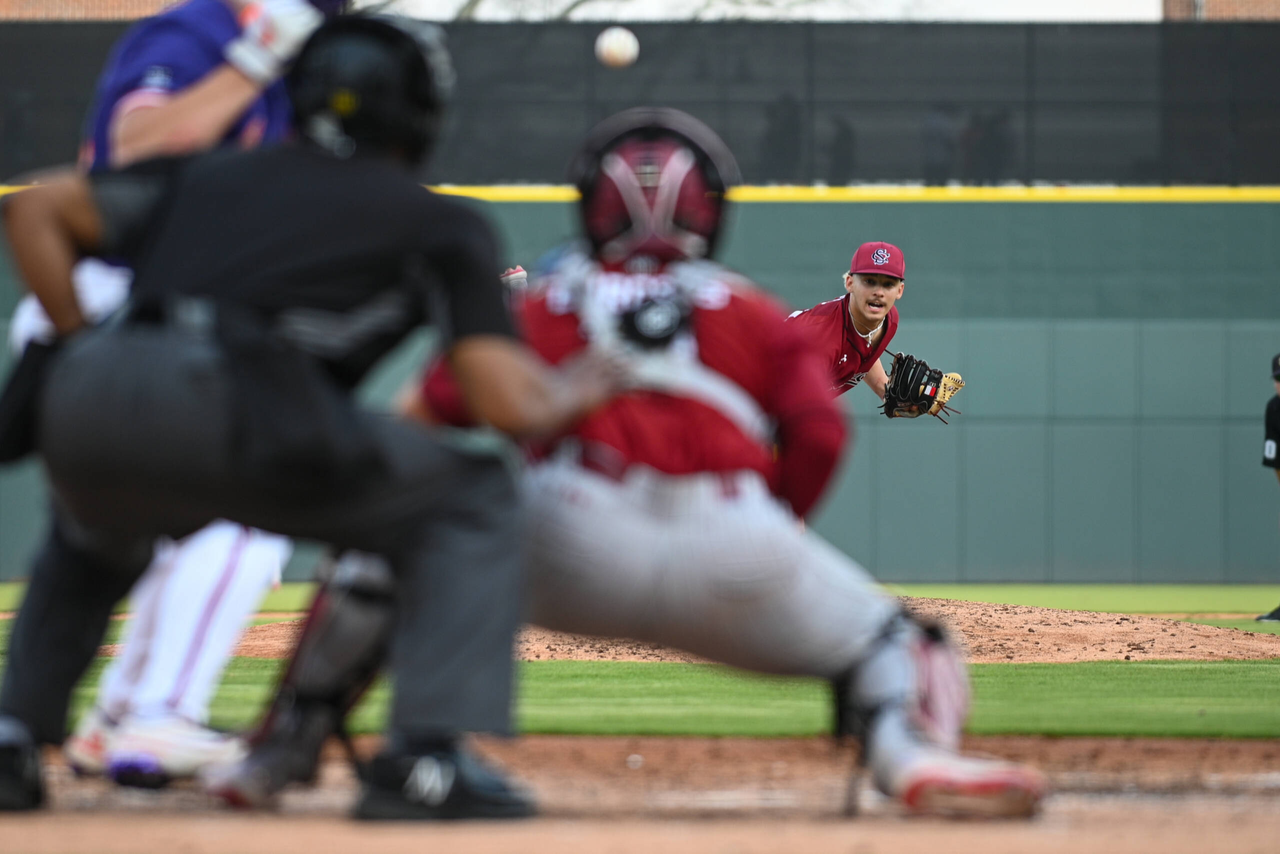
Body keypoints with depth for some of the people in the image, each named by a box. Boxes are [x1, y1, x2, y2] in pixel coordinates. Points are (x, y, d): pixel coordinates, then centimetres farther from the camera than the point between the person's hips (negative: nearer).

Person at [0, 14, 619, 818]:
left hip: (85, 398, 5)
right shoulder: (440, 222, 19)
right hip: (231, 406, -5)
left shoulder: (208, 173, 31)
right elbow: (510, 405, 9)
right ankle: (427, 758, -2)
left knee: (95, 535, 40)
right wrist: (572, 396, 30)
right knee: (472, 497, 14)